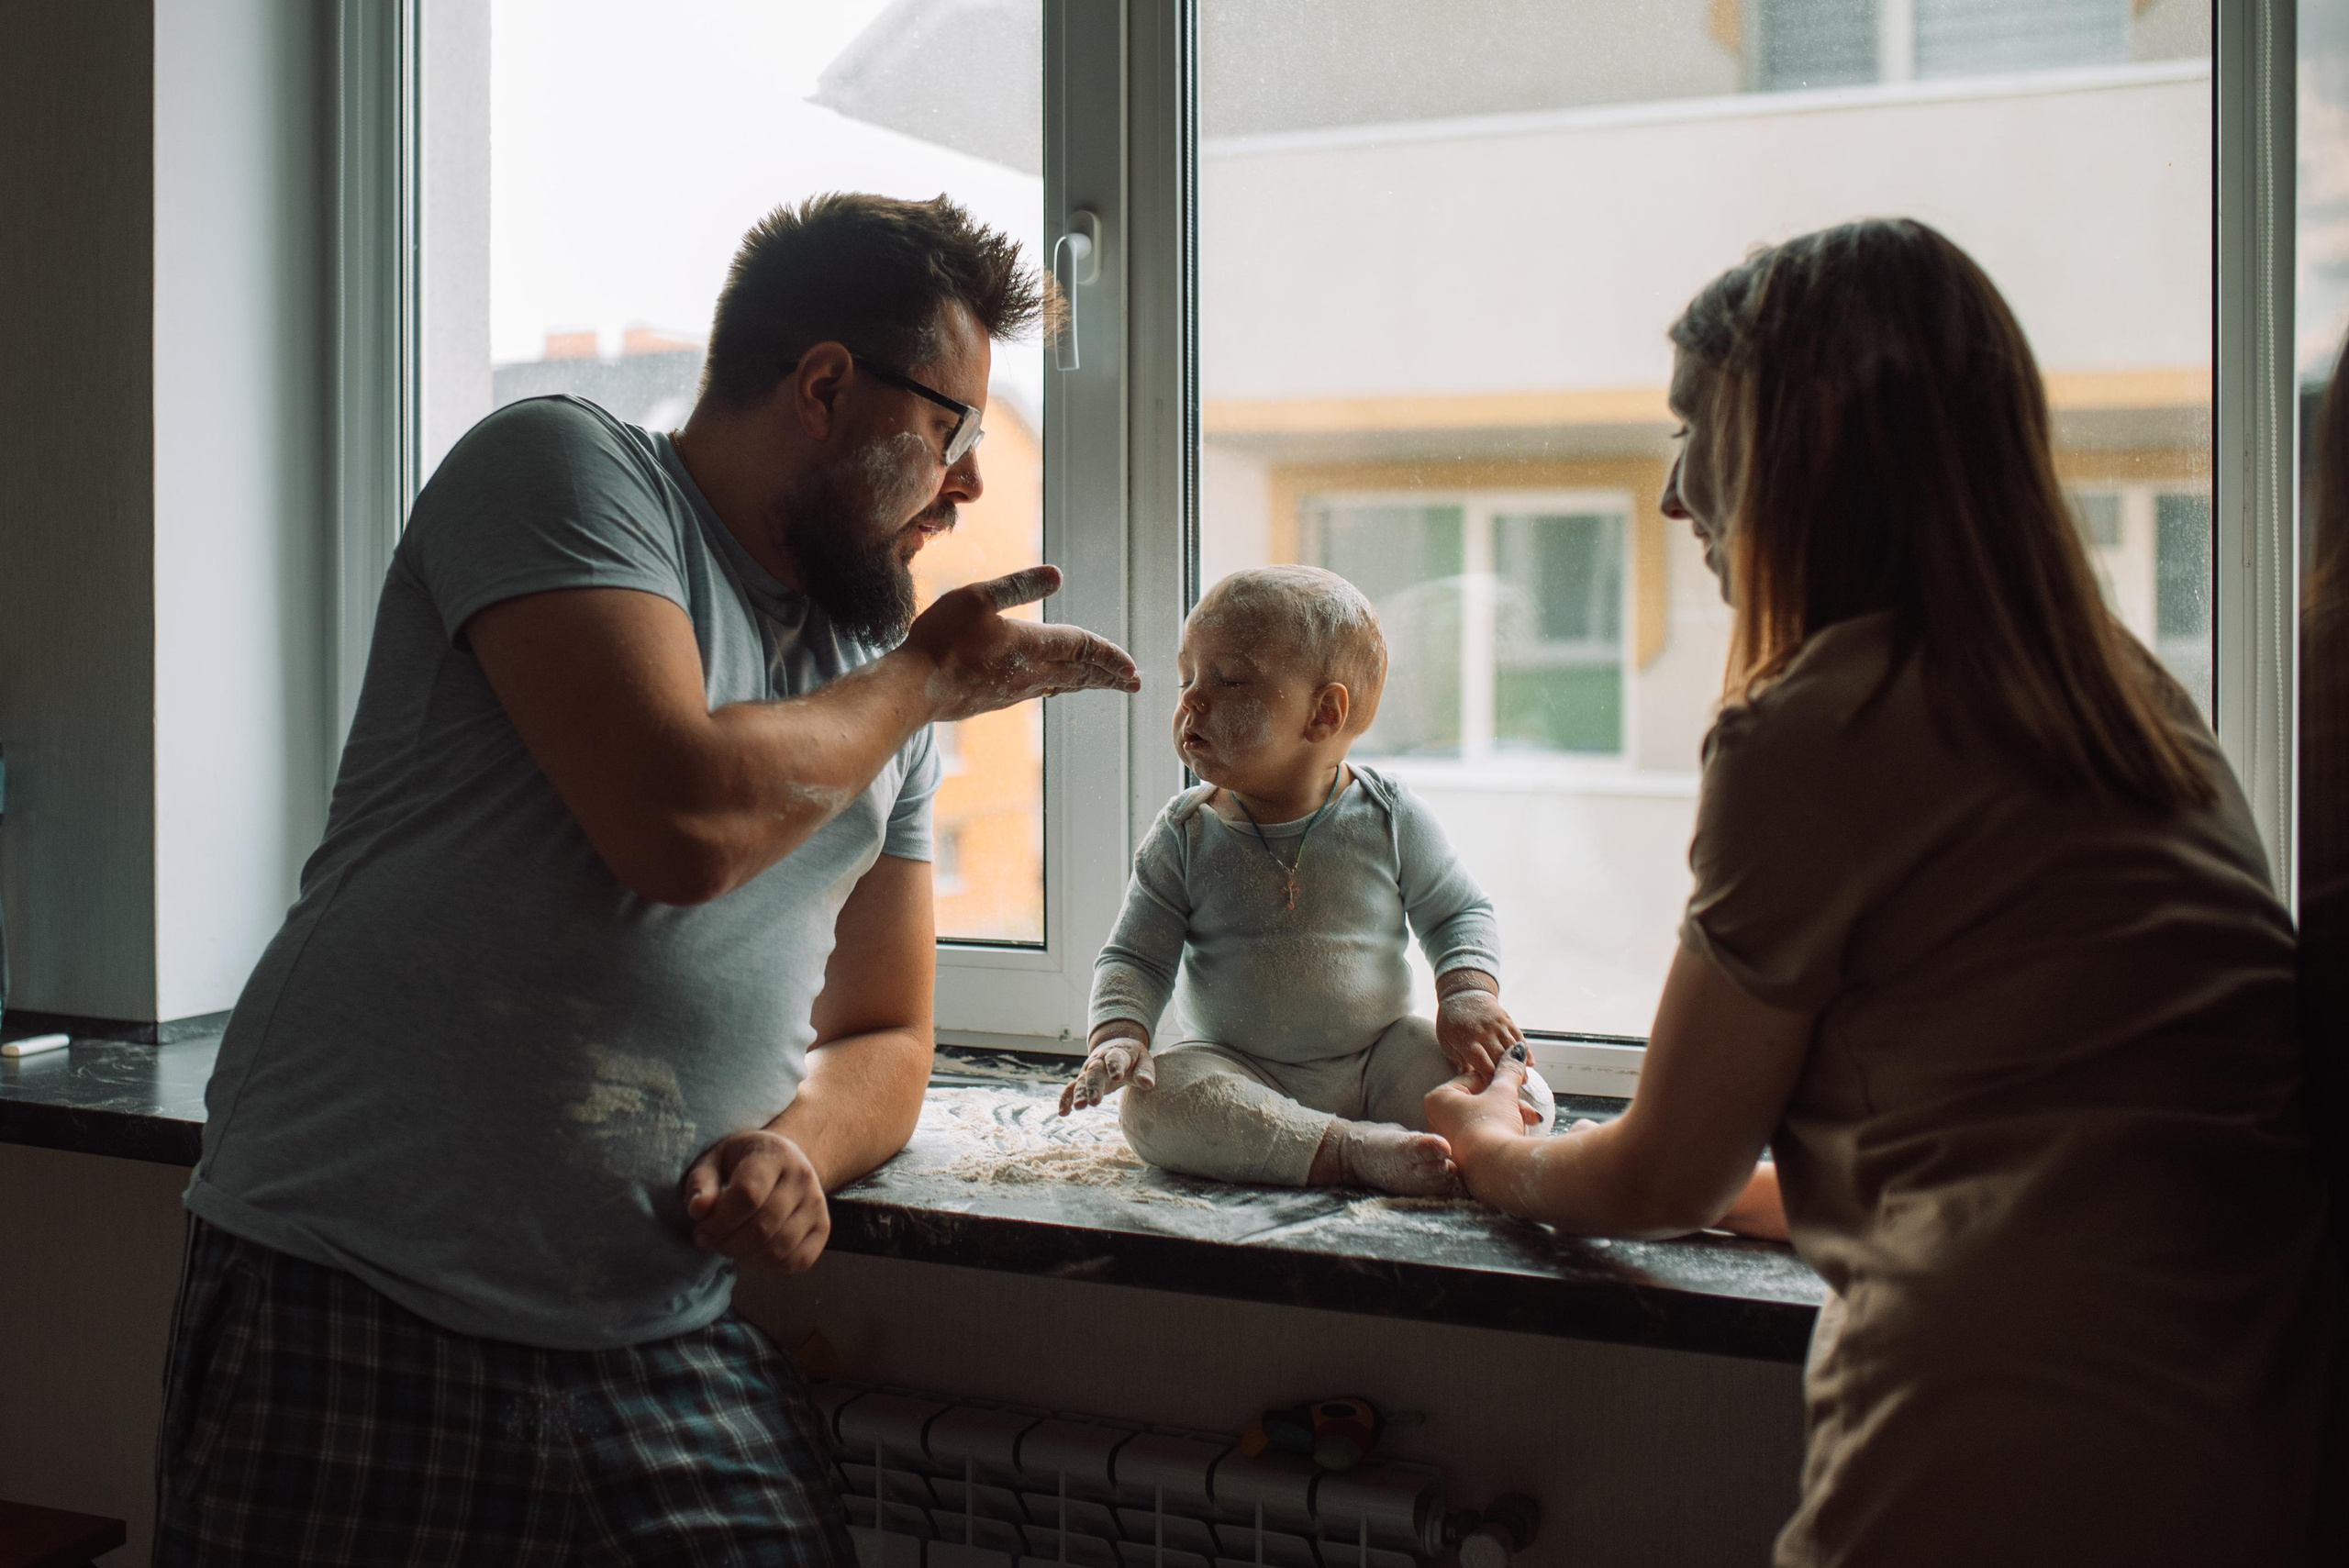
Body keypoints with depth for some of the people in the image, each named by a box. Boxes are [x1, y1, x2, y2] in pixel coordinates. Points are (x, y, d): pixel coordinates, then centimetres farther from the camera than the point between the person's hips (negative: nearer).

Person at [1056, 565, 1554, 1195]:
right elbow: (1135, 958, 0)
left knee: (1528, 1102, -22)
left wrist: (1467, 994, -11)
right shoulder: (1184, 836, -3)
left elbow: (1459, 913, 7)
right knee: (1151, 1102, -33)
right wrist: (1120, 1035, -19)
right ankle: (1354, 1152, -35)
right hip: (1243, 1074, 1)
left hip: (1379, 1060, 0)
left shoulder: (1389, 816, -4)